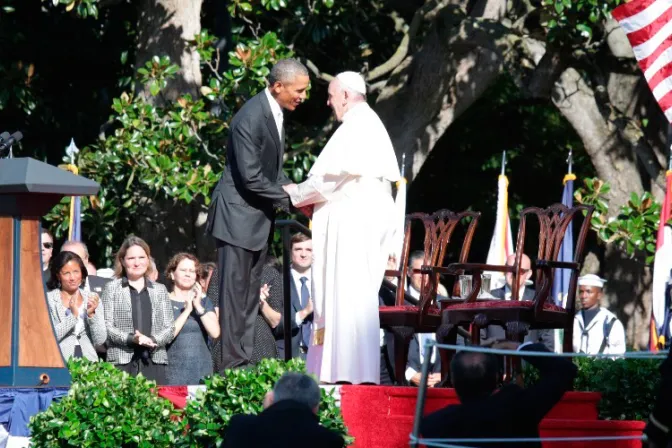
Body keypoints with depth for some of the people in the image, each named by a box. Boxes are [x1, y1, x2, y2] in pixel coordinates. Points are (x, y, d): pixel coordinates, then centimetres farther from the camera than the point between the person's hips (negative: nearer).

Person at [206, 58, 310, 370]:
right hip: (238, 215, -10)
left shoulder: (275, 112, 7)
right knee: (235, 291, -6)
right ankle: (233, 362, -3)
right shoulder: (250, 119, -22)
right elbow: (251, 178, -24)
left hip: (258, 216, 10)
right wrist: (289, 198, -18)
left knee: (251, 293, 12)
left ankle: (245, 359, 16)